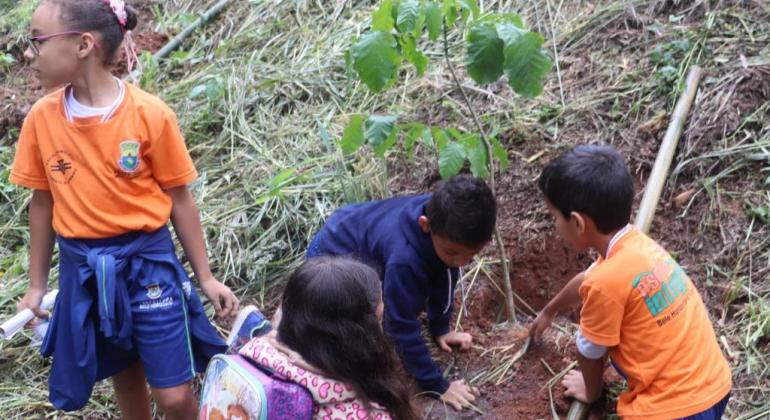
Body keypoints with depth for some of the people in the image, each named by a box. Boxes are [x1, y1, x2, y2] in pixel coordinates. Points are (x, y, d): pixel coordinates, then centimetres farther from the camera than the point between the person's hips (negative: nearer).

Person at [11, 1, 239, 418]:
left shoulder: (151, 114, -15)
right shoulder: (41, 117, -5)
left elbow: (178, 199, -6)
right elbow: (42, 201, 6)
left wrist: (205, 278, 0)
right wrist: (36, 285, 12)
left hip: (146, 262, -3)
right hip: (82, 268, 3)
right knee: (125, 378, 19)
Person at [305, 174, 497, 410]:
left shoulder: (446, 224, -23)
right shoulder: (403, 256, -42)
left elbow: (443, 276, -2)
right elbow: (404, 327, -32)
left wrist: (440, 328, 6)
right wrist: (437, 386, -24)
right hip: (330, 255, -7)